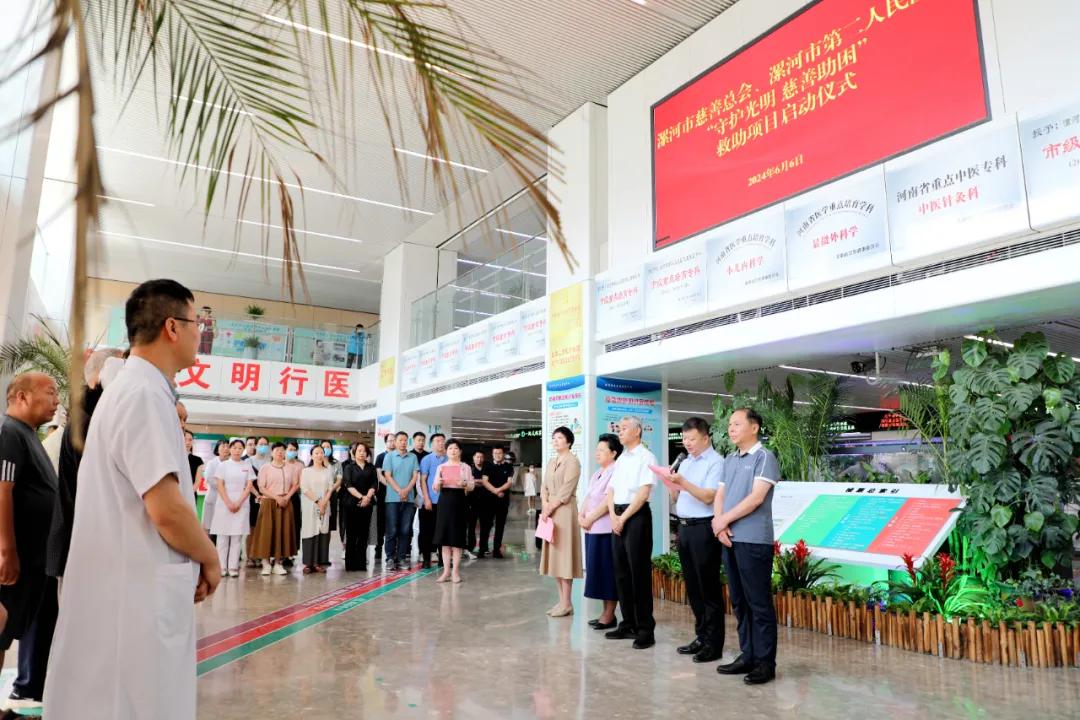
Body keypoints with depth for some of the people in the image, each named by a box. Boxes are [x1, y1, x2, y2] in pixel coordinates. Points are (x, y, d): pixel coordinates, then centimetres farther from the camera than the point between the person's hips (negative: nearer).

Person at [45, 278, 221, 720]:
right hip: (139, 595, -10)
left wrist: (193, 563, 13)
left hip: (127, 590, 10)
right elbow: (167, 510, -24)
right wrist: (209, 559, -7)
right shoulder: (146, 394, -18)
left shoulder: (127, 388, 14)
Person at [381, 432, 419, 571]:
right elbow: (387, 476, -3)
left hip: (409, 498, 2)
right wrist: (399, 491, -13)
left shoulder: (413, 457, 11)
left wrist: (407, 490, -10)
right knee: (392, 530, -2)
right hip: (393, 498, -2)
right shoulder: (389, 456, 5)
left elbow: (415, 476, 5)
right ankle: (390, 558, 5)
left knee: (405, 530, 3)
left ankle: (401, 558, 10)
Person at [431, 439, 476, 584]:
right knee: (444, 535, 2)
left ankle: (455, 571, 5)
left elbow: (472, 486, 1)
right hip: (444, 500, 2)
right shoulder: (441, 467, 10)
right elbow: (435, 489, 7)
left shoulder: (465, 467, 5)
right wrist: (437, 483, -15)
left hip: (459, 501, -2)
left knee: (457, 536, -2)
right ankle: (446, 570, 9)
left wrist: (465, 484, -19)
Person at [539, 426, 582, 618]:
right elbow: (544, 487, 13)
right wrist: (544, 505, -4)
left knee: (564, 555, -6)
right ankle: (561, 600, 16)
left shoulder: (572, 461, -8)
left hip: (564, 511, -8)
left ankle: (567, 603, 0)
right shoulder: (551, 462, 16)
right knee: (554, 555, 9)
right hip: (550, 512, 8)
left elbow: (565, 491, -14)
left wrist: (550, 508, -12)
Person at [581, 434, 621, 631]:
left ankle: (610, 615, 6)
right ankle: (605, 612, 19)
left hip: (606, 529, -9)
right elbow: (589, 497, 17)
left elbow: (608, 501, -18)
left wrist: (590, 519, -13)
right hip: (593, 528, 9)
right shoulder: (597, 473, 18)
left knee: (607, 571, -2)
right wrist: (582, 516, 1)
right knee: (598, 571, 11)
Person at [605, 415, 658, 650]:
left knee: (639, 574, -4)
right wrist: (613, 516, -1)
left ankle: (645, 629, 4)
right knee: (621, 573, 10)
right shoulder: (620, 459, 17)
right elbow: (610, 491, 15)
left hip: (637, 517, -8)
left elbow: (643, 493, -15)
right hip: (617, 517, 8)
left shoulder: (646, 457, -7)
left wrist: (623, 518, -12)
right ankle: (628, 624, 20)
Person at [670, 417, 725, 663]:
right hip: (684, 528, 8)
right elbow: (676, 499, 17)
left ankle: (714, 644, 6)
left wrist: (682, 482, -24)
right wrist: (672, 483, -2)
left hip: (704, 529, -8)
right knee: (693, 587, 13)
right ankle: (701, 637, 23)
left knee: (708, 588, -2)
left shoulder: (715, 462, -8)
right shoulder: (685, 463, 15)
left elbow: (709, 497, -18)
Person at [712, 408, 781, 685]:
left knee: (759, 602, -1)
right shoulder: (729, 460, 16)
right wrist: (718, 522, -5)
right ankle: (747, 656, 21)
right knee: (739, 602, 12)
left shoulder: (764, 457, -6)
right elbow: (719, 495, 13)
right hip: (730, 539, 7)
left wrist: (724, 519, -9)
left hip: (754, 540, -7)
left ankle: (765, 662, 7)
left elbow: (756, 498, -15)